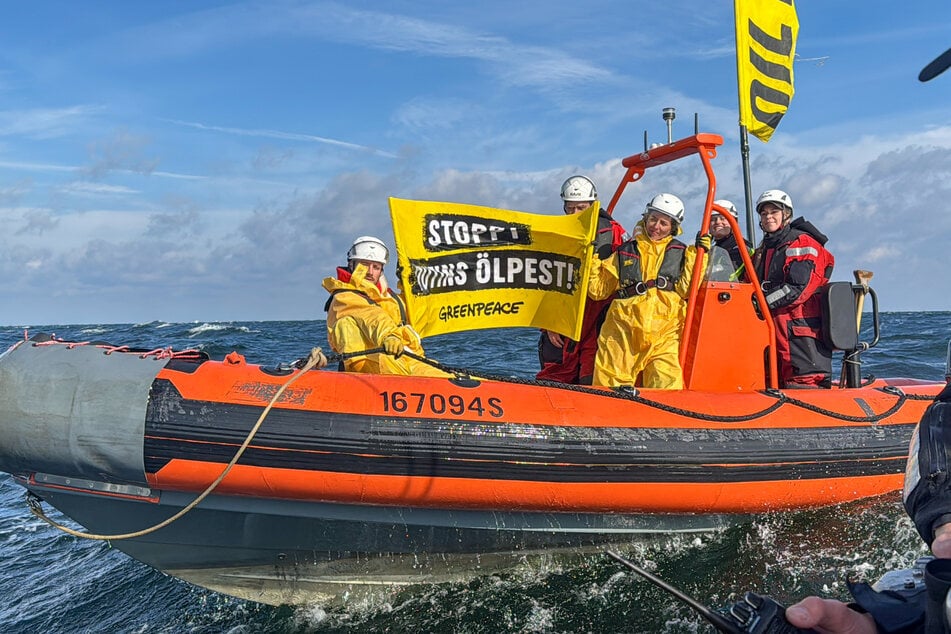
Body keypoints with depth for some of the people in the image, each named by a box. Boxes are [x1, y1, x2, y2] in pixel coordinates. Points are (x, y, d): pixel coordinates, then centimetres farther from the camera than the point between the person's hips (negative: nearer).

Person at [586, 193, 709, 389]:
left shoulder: (680, 253, 17)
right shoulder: (625, 252, 18)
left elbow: (686, 288, 0)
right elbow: (597, 290, 16)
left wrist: (698, 255, -3)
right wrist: (590, 259, 5)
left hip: (664, 332, -1)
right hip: (622, 330, 1)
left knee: (666, 387, -16)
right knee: (609, 387, -3)